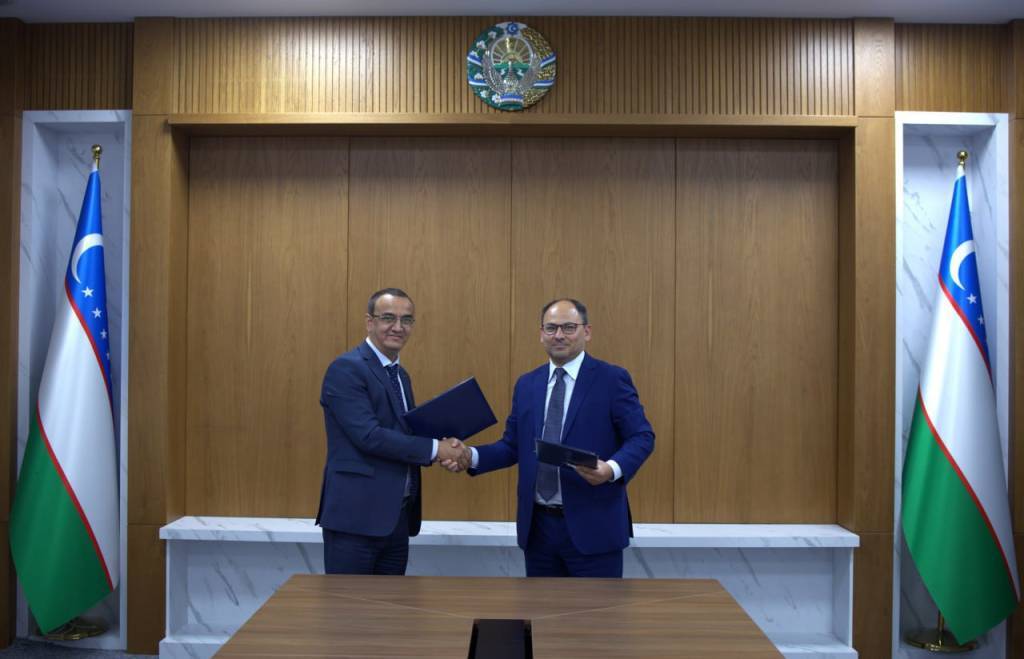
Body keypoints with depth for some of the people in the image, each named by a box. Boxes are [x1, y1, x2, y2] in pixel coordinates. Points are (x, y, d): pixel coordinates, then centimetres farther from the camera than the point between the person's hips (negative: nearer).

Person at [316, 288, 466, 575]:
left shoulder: (401, 375, 16)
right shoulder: (346, 368, -12)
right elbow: (369, 435, -21)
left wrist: (443, 447, -3)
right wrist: (434, 448, -16)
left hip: (397, 515, 8)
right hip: (357, 514, -8)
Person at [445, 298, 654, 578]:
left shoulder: (612, 378, -5)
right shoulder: (526, 384, 10)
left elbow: (642, 437, -8)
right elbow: (512, 446, 12)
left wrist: (613, 469, -26)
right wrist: (471, 456, -6)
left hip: (593, 526, -5)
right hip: (538, 526, 5)